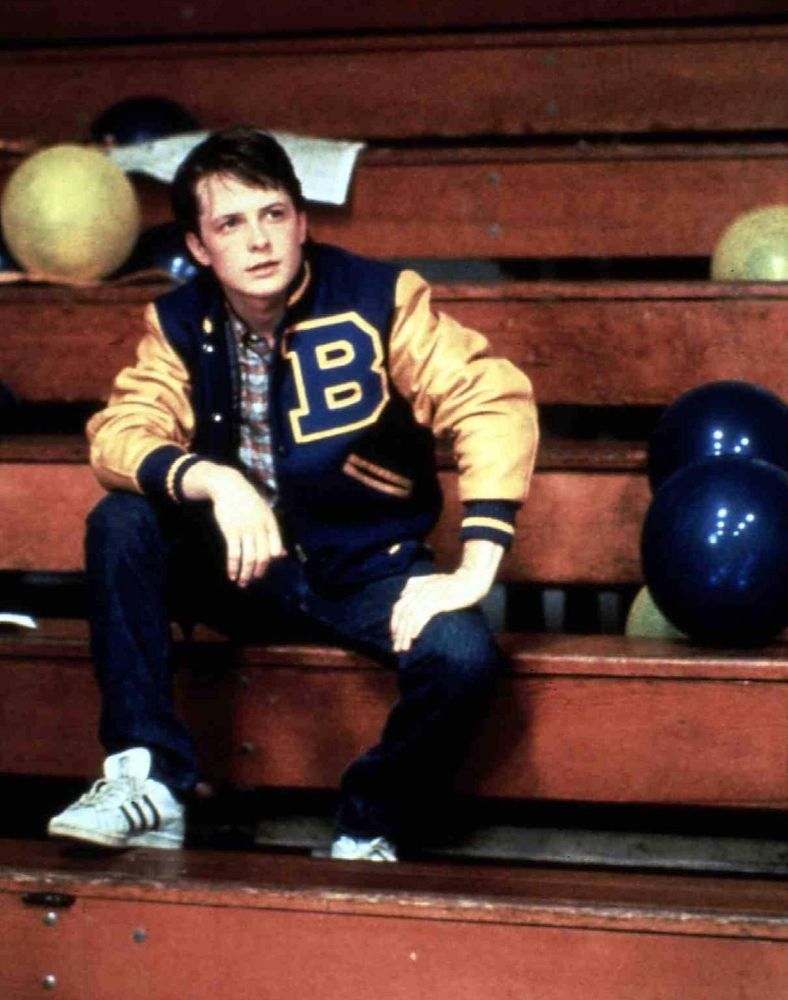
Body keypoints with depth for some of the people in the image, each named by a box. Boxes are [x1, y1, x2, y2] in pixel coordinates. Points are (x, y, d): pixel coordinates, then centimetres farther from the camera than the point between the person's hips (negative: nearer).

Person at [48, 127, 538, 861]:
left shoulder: (378, 299, -14)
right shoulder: (179, 324, -4)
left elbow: (493, 401, -22)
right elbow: (118, 434, -15)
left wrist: (474, 572, -31)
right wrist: (214, 482, -37)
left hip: (367, 568, -2)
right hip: (243, 566, 3)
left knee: (461, 655, -32)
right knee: (120, 522, -23)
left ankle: (368, 834, -3)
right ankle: (148, 782, -19)